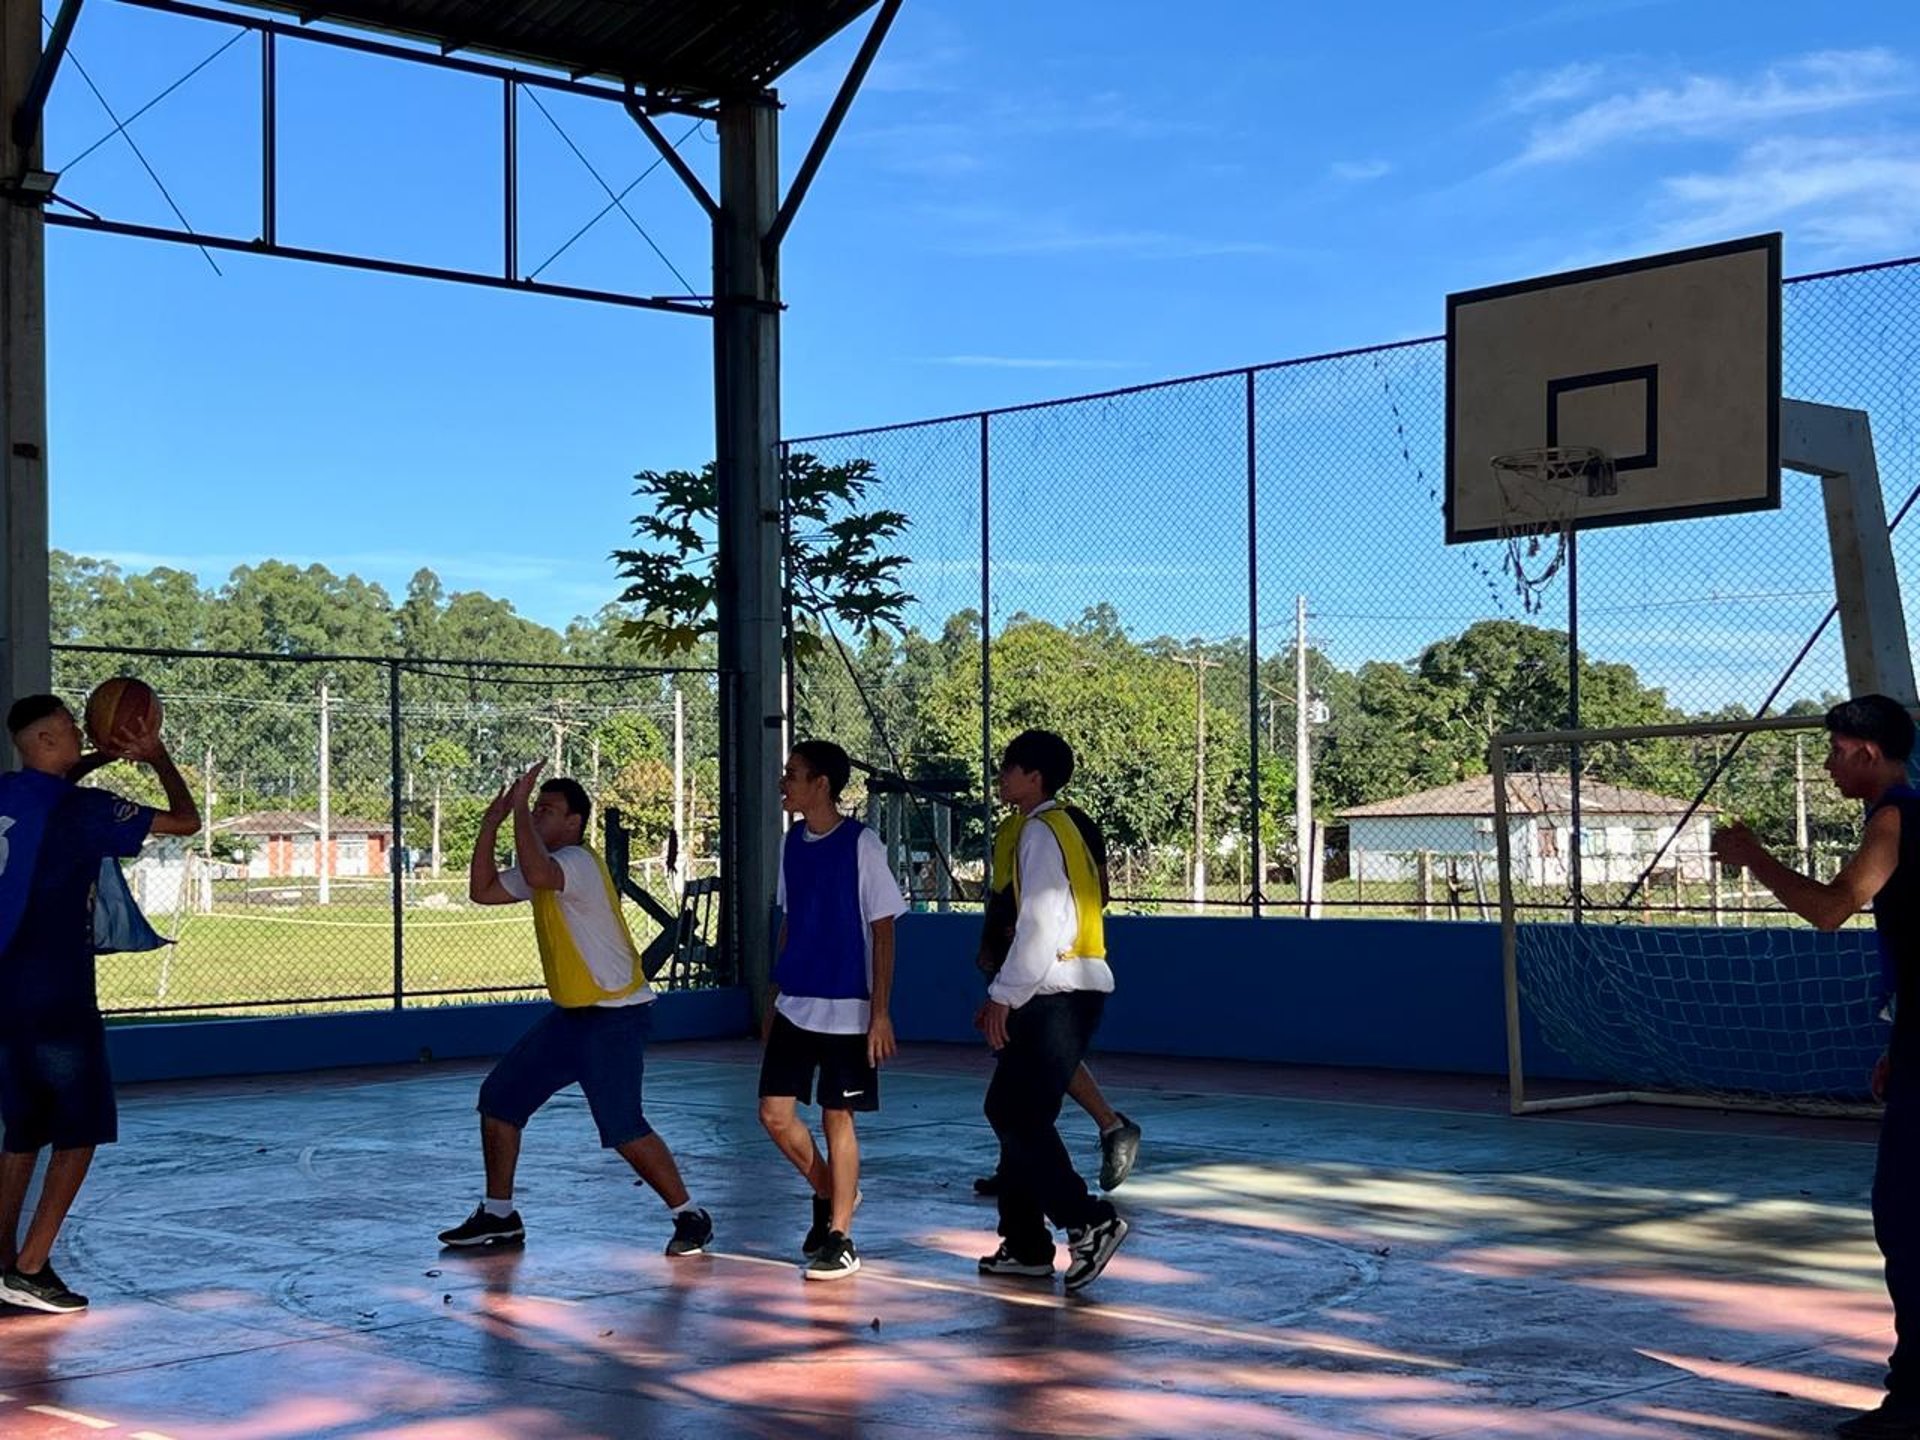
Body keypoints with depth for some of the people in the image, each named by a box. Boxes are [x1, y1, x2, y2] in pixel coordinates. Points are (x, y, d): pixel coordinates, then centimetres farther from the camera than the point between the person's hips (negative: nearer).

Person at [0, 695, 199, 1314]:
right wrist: (157, 757, 7)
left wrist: (101, 758, 27)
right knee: (80, 1132, 2)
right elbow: (186, 820, -5)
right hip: (58, 998, -7)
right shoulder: (83, 808, -12)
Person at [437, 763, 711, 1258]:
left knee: (623, 1129, -15)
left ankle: (690, 1217, 1)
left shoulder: (577, 861, -18)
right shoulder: (547, 867, 12)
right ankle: (498, 1216, 21)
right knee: (498, 1099, 10)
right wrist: (491, 822, 6)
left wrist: (519, 808, -30)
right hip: (572, 1014, 10)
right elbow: (482, 891, 14)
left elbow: (537, 873, -41)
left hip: (615, 1016, -10)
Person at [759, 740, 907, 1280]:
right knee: (775, 1113, 2)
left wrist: (880, 1013, -13)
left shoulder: (861, 845, -11)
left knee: (837, 1117, 1)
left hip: (847, 1009, -6)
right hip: (794, 1005, 6)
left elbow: (883, 932, -10)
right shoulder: (793, 842, 8)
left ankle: (840, 1239, 11)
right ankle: (827, 1192, 26)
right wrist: (773, 996, 18)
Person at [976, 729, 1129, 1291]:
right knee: (1019, 1113, 12)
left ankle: (1089, 1220, -11)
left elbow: (1041, 921, -19)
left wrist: (1003, 997, -16)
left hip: (1061, 993, -10)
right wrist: (1004, 994, 20)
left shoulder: (1041, 831, -10)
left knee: (1014, 1112, -10)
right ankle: (1024, 1244, 16)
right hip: (1062, 992, 10)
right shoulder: (1054, 829, 21)